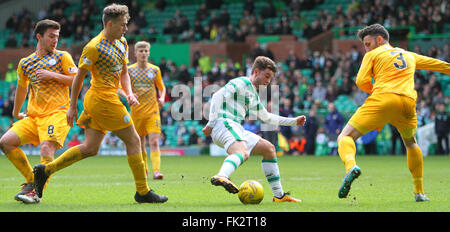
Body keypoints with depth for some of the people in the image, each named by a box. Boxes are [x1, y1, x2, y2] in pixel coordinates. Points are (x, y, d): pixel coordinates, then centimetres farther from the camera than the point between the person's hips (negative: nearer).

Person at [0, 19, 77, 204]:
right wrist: (16, 112, 37)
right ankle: (31, 180, 2)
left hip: (57, 113, -5)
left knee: (46, 149, -27)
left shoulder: (62, 57, 4)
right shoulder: (25, 63, 14)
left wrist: (53, 75, -11)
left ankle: (36, 192, -22)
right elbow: (22, 88, 28)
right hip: (33, 116, 5)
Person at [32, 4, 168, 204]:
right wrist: (72, 106, -4)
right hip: (103, 99, -9)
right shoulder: (95, 47, -13)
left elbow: (124, 73, 22)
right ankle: (143, 192, 4)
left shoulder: (122, 43, 13)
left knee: (90, 148, 8)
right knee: (133, 141, -3)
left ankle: (46, 169, 11)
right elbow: (79, 76, -7)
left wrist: (129, 94, 5)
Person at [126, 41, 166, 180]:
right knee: (140, 144, 8)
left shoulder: (155, 70, 5)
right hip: (136, 112, 1)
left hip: (152, 111, -1)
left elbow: (161, 88, 15)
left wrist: (162, 98, -5)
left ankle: (156, 171, -22)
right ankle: (144, 170, 25)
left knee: (154, 142, -15)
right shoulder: (130, 70, 3)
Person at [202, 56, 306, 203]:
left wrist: (294, 121, 39)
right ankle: (221, 177, -67)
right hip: (225, 124, -10)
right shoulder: (241, 83, -1)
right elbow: (218, 95, -13)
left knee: (268, 148, 15)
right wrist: (211, 123, -20)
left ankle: (278, 195, 16)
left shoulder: (254, 96, 29)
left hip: (236, 129, 10)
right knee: (243, 153, -37)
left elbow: (266, 117, 43)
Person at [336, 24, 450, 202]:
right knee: (411, 143, 31)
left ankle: (351, 165, -37)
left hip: (381, 100, -4)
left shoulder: (372, 55, 17)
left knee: (345, 137, -3)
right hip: (408, 102, 4)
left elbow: (361, 81, 5)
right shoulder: (409, 56, 31)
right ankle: (419, 192, 27)